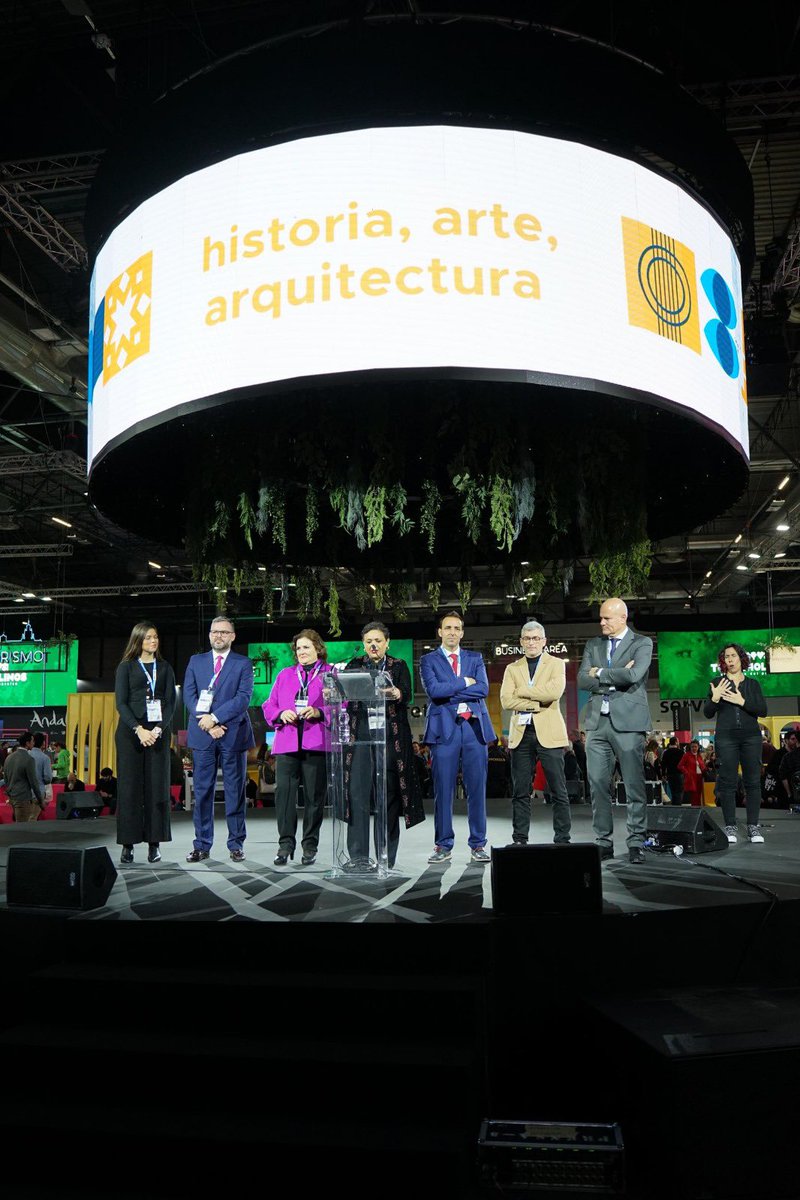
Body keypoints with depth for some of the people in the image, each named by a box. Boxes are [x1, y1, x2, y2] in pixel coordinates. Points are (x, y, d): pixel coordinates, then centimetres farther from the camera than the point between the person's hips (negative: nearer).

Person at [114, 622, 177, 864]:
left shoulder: (165, 668, 13)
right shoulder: (126, 667, 8)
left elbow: (171, 702, 6)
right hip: (130, 732, -1)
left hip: (158, 733, 2)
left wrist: (158, 729, -10)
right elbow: (120, 702, -1)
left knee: (157, 787, -1)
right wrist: (138, 729, -13)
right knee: (129, 786, -3)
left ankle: (154, 844, 2)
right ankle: (128, 844, 1)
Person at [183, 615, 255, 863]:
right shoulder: (196, 661, 13)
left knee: (235, 791, 3)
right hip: (202, 734, 2)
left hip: (233, 734, -2)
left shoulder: (243, 664, 5)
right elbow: (189, 695, 3)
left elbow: (244, 697, -7)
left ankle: (236, 845, 9)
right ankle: (202, 845, 11)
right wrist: (206, 722, -10)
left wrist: (214, 717, -15)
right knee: (202, 791, 4)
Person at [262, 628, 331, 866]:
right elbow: (268, 706, 16)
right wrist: (281, 714, -5)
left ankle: (310, 846, 10)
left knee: (314, 795, 0)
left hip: (316, 744, -2)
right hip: (286, 743, 3)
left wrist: (318, 712, -15)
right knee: (284, 791, -7)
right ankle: (285, 844, 0)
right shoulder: (284, 675, 20)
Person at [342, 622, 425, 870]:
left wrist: (396, 693, -29)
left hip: (390, 735, -1)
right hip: (360, 735, 1)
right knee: (358, 791, -7)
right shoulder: (354, 665, 13)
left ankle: (386, 856, 10)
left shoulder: (398, 667, 9)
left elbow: (407, 697, -7)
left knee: (388, 793, 1)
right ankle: (359, 856, -3)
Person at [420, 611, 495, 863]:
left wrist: (450, 691, -7)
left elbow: (483, 689, -2)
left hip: (475, 728, 2)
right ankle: (444, 846, 10)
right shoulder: (428, 660, 8)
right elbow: (433, 690, -10)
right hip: (445, 729, -2)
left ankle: (478, 845, 12)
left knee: (477, 789, 3)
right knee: (443, 790, 0)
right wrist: (465, 682, -5)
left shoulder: (475, 658, 15)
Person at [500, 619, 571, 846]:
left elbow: (555, 691, -12)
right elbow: (506, 700, 0)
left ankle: (562, 840, 4)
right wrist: (537, 704, -10)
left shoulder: (556, 664, 8)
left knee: (558, 791, -2)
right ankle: (519, 840, 9)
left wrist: (522, 691, -5)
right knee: (520, 791, 4)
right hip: (521, 733, 3)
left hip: (548, 733, -2)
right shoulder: (512, 668, 15)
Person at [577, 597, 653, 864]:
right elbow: (582, 680, 4)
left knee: (634, 786, -2)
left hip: (627, 722, -4)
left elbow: (633, 675, -15)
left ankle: (636, 843, 5)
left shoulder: (642, 643, 3)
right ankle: (603, 842, 11)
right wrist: (616, 677, -6)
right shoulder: (593, 644, 15)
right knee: (598, 785, 3)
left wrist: (600, 673, -3)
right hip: (597, 722, 4)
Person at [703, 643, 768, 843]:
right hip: (726, 737, -1)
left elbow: (763, 710, 1)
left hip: (751, 736, 1)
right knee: (728, 782, -4)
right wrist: (714, 698, -14)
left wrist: (742, 701, -12)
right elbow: (708, 713, 5)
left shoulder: (753, 684, 12)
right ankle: (730, 828, 0)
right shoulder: (717, 683, 9)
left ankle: (753, 827, 4)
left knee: (753, 781, -1)